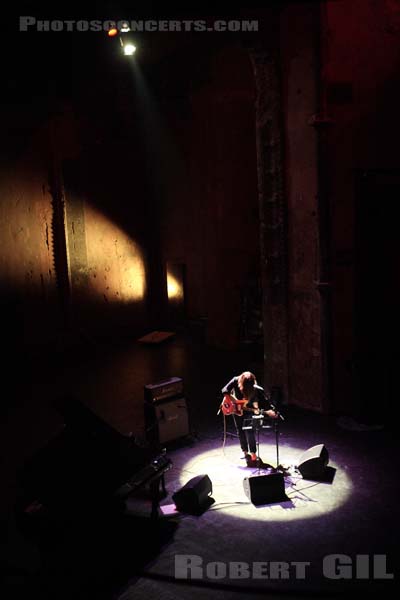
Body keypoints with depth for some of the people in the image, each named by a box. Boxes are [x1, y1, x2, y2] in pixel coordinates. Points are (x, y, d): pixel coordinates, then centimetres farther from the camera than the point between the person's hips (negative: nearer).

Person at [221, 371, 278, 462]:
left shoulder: (257, 389, -30)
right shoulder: (236, 381, -27)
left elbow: (265, 401, -30)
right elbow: (225, 390, -18)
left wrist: (270, 410, -47)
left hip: (249, 409, -3)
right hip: (236, 409, 3)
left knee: (249, 430, -12)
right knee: (240, 431, 12)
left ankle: (253, 454, 1)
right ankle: (245, 452, 27)